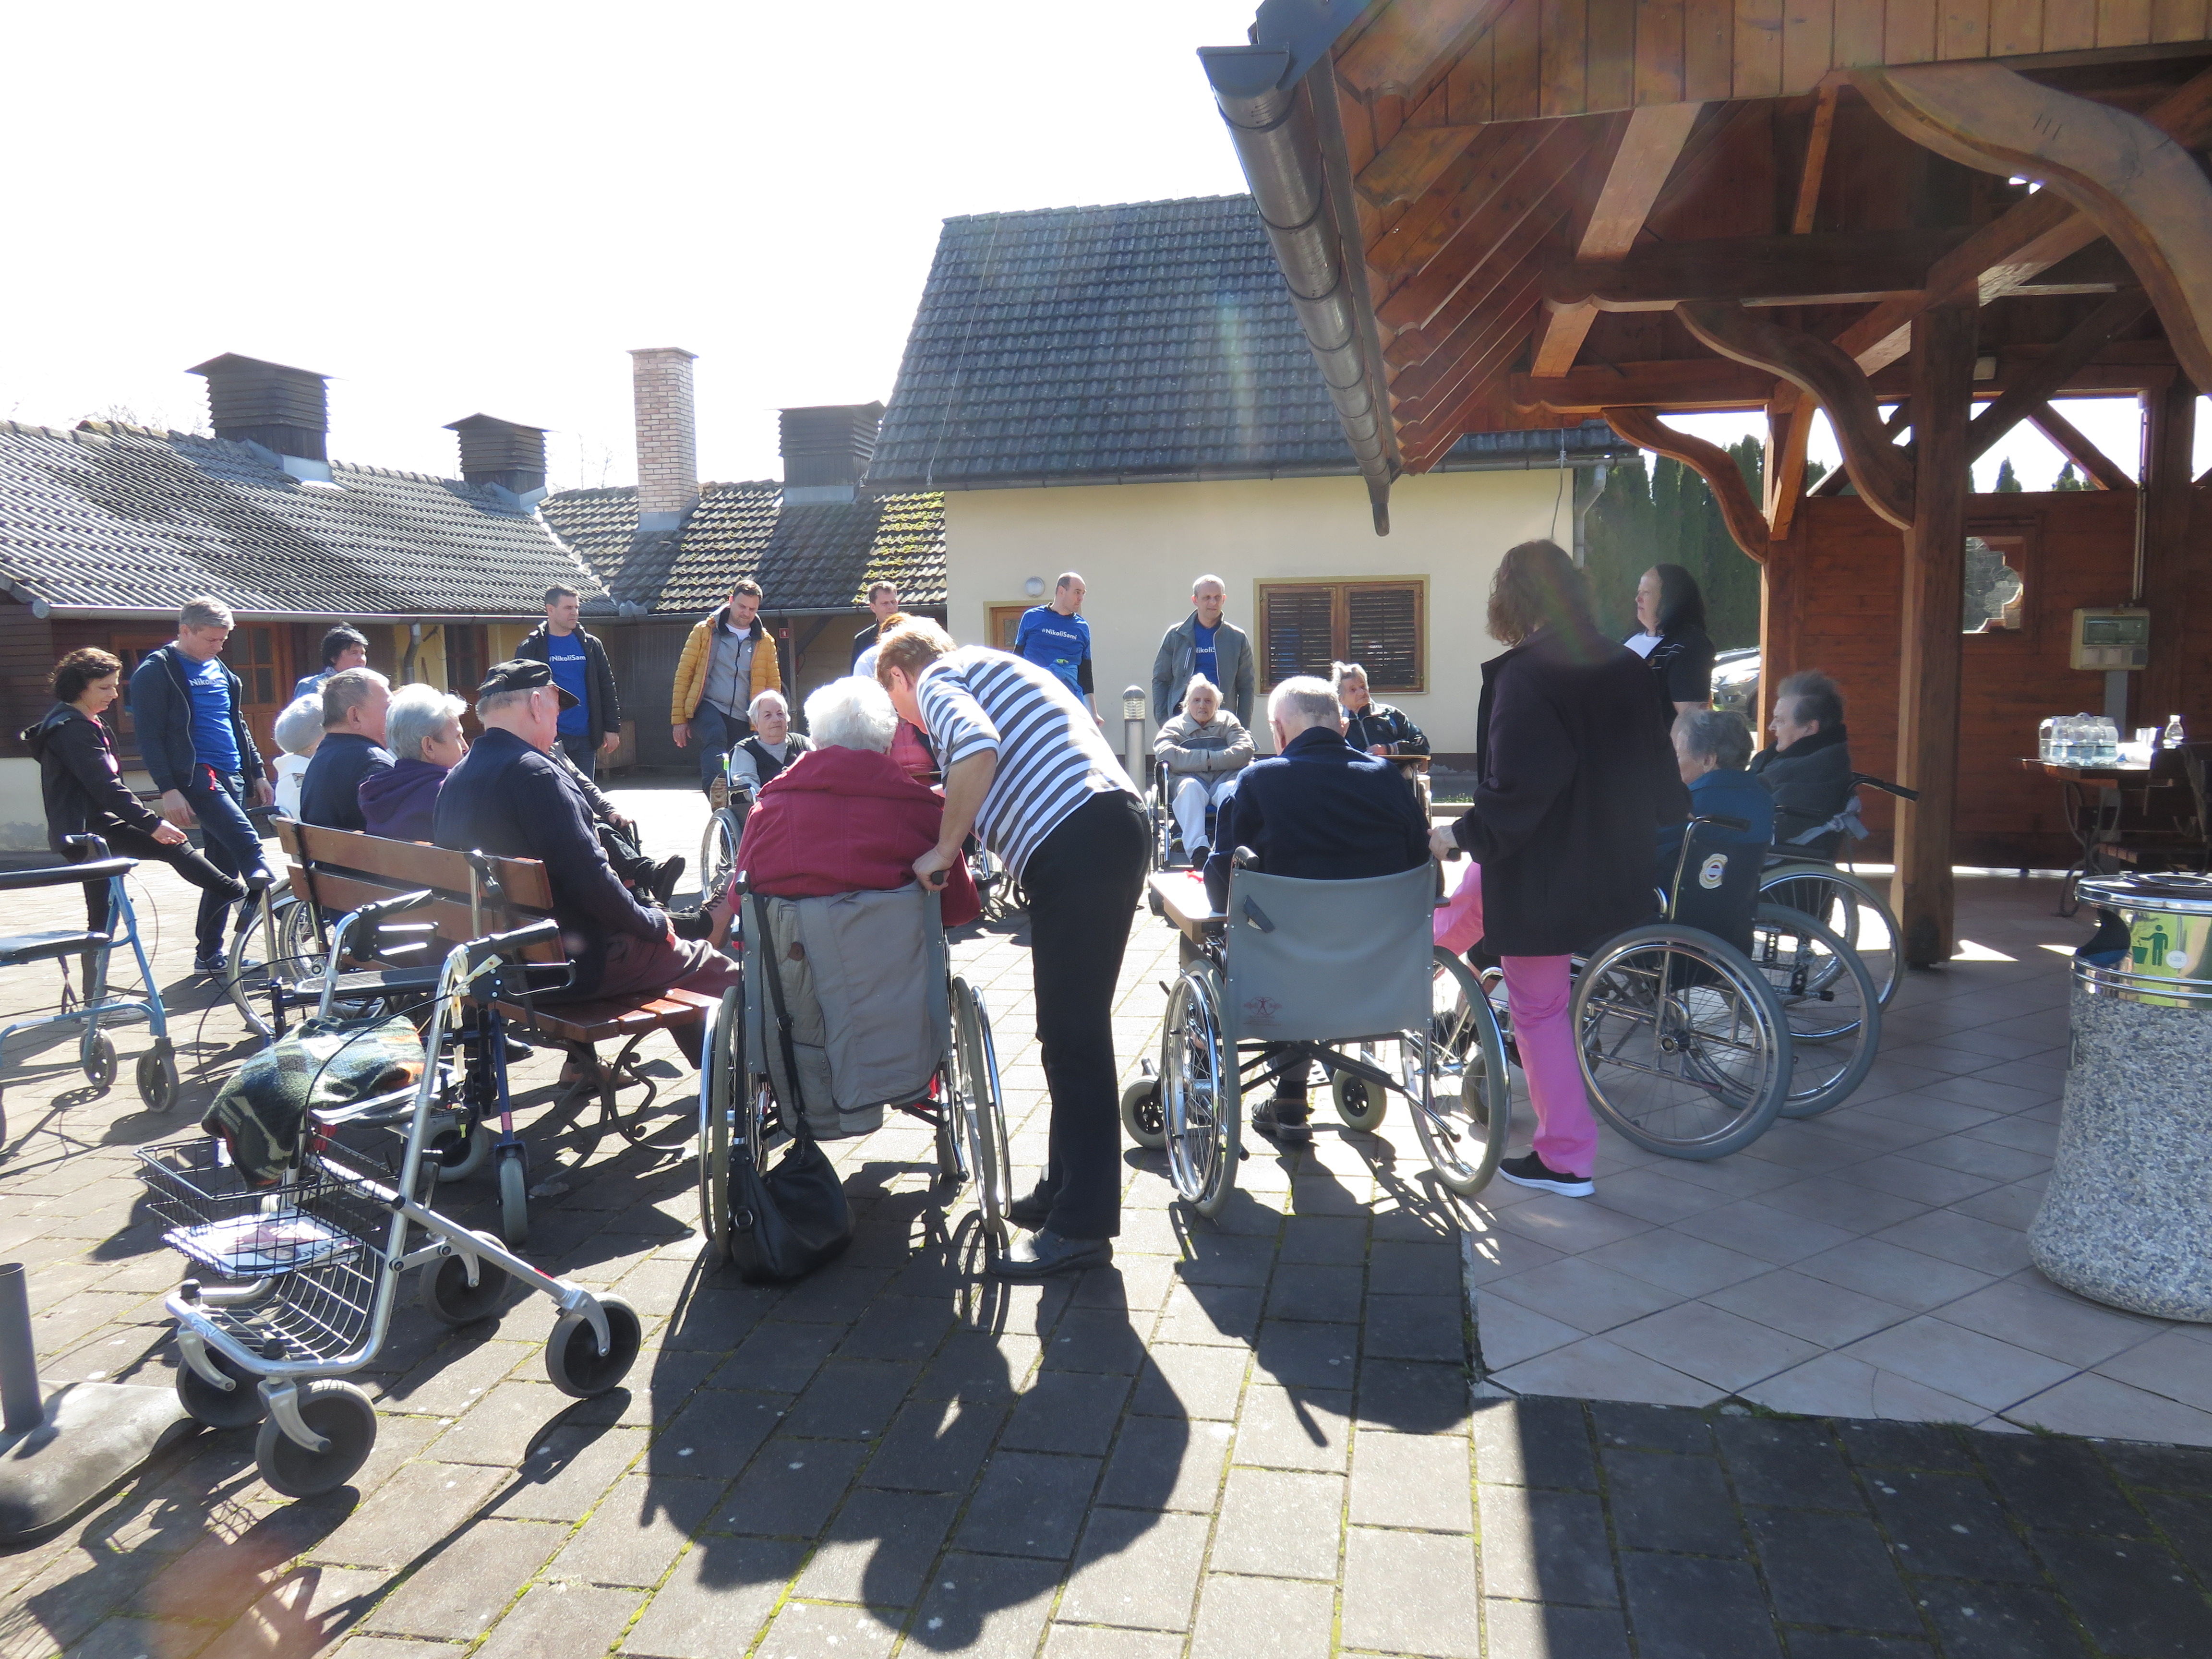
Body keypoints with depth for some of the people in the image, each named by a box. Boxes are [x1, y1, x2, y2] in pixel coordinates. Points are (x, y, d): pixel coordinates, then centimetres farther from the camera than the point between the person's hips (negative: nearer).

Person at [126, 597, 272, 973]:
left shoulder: (219, 669, 18)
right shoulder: (155, 672, -4)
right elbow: (148, 736, -9)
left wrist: (257, 772, 20)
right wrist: (168, 790, -16)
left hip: (233, 777, 7)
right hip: (195, 776, -7)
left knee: (225, 867, 8)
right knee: (246, 841, -26)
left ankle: (210, 954, 15)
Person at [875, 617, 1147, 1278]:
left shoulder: (937, 678, 4)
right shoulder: (1001, 668, 31)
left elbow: (976, 746, -18)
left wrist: (944, 850, -9)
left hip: (1073, 844, -10)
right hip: (1117, 826, 10)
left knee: (1072, 1032, -6)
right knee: (1073, 1026, 17)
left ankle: (1082, 1224, 0)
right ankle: (1067, 1186, 28)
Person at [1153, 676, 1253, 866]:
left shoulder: (1228, 721, 23)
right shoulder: (1175, 726, 20)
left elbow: (1245, 751, 4)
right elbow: (1164, 753, -4)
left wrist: (1212, 760, -9)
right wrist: (1207, 758, -7)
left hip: (1224, 778, 1)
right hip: (1192, 779, -1)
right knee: (1189, 787, -36)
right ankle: (1197, 848, -49)